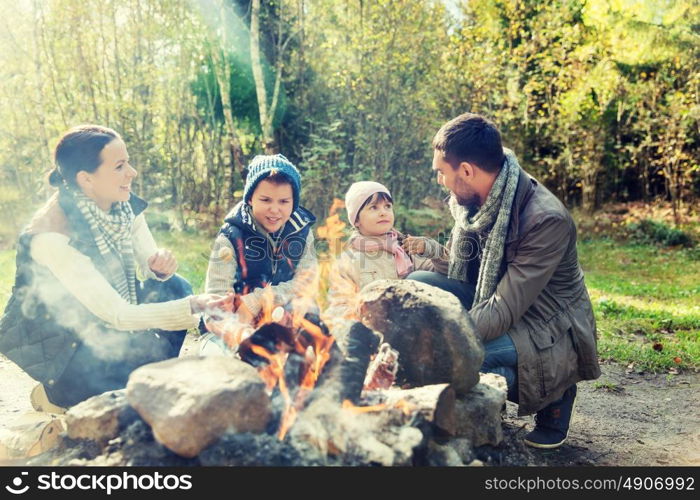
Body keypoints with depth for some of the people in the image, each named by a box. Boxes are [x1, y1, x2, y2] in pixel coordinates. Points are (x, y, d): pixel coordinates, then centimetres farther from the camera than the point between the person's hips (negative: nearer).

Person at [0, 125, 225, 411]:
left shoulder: (125, 206, -11)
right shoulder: (51, 235, -33)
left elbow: (149, 263, -1)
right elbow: (118, 315, -34)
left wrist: (160, 266, -26)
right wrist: (192, 307, -41)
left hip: (99, 323, 7)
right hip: (51, 342, -7)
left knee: (175, 288, -9)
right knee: (148, 351, -26)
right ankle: (57, 394, -1)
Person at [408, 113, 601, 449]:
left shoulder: (547, 219, -28)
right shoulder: (471, 200, -5)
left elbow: (503, 311, -31)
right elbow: (460, 266, 9)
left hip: (550, 332, -7)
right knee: (416, 286, -15)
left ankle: (555, 394, 0)